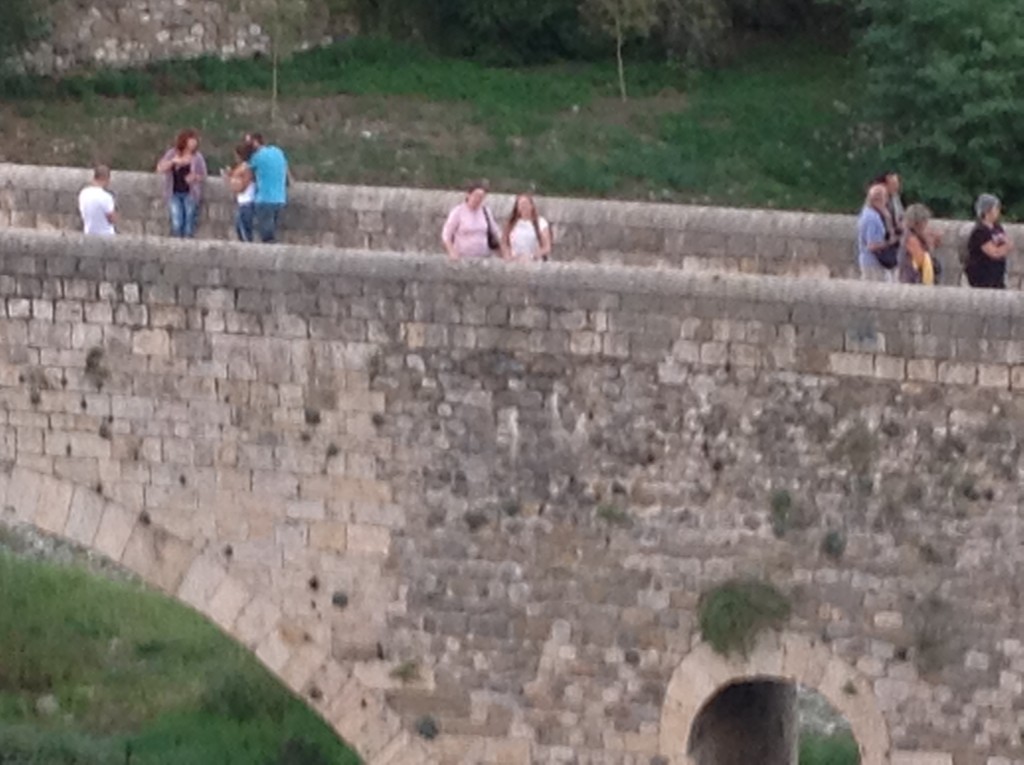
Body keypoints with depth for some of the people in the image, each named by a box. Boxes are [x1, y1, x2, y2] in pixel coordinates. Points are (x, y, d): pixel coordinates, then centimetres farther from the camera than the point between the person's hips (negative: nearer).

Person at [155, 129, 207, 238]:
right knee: (177, 224, -9)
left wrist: (195, 177, -19)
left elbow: (203, 176, 3)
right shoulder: (172, 153, 0)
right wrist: (172, 161, -22)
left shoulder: (197, 157, -1)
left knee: (189, 224, -2)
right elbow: (160, 169, -6)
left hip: (190, 194, 0)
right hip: (175, 194, 0)